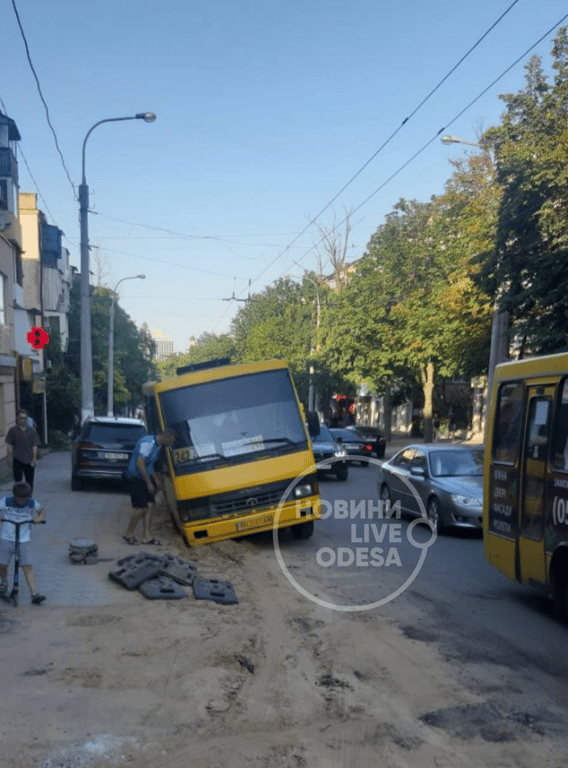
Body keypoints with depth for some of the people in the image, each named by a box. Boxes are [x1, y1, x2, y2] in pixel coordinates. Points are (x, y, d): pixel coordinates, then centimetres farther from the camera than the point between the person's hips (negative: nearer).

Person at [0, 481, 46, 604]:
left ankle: (34, 594, -8)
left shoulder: (32, 503, -3)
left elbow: (42, 510, 14)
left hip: (23, 540, -1)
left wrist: (39, 518, -6)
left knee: (27, 567, -8)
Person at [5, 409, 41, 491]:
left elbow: (35, 445, 3)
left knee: (30, 481, 8)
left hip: (29, 460, 2)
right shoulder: (13, 430, 1)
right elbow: (9, 445, 0)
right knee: (18, 481, 0)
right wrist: (10, 458, -7)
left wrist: (34, 458, -6)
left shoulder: (32, 431, 6)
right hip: (17, 460, -2)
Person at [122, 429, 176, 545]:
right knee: (141, 508, -9)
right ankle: (128, 533, 10)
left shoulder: (157, 446, 10)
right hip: (135, 478, -9)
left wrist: (157, 480, 19)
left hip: (144, 478, 9)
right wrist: (149, 483, -22)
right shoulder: (148, 443, -21)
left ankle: (146, 536, 10)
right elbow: (140, 463, -26)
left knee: (150, 506, 4)